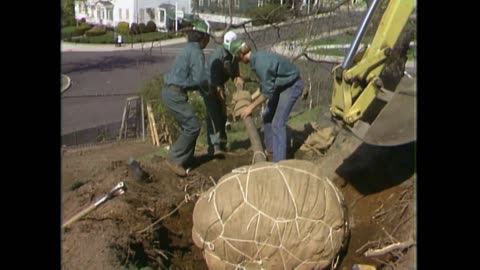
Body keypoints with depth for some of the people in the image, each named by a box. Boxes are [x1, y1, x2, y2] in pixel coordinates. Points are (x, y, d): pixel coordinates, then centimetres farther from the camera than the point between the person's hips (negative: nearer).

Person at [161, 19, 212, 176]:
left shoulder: (189, 49, 18)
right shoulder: (196, 51, -13)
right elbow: (199, 79, -18)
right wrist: (209, 84, 2)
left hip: (170, 91, 10)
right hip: (175, 93, -10)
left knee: (188, 126, 16)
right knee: (193, 126, -7)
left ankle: (186, 161, 23)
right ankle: (174, 159, -3)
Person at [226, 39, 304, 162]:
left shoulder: (260, 64, -30)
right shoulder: (258, 57, 0)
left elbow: (267, 92, -24)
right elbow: (266, 83, 11)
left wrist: (251, 107, -15)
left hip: (292, 86, -10)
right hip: (282, 85, 10)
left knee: (278, 123, -15)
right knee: (267, 116, 18)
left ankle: (279, 161, -11)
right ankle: (270, 147, 34)